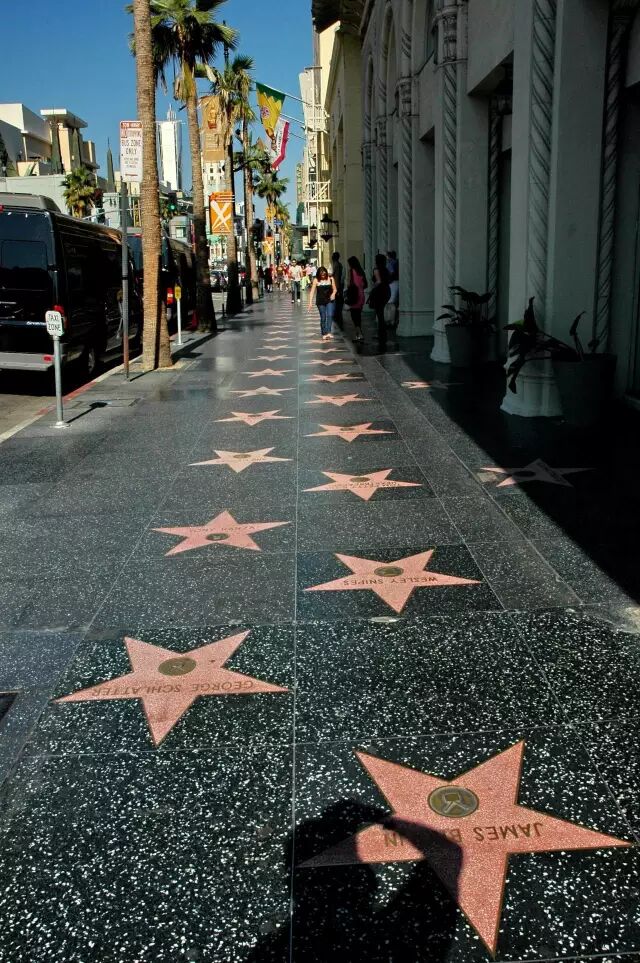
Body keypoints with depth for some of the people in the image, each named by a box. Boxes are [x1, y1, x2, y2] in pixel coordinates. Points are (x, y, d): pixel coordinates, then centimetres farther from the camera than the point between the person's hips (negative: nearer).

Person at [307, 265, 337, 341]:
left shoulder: (331, 279, 0)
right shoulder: (316, 280, -3)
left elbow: (334, 289, 9)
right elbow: (312, 291, -4)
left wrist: (333, 294, -14)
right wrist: (310, 302, -12)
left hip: (330, 301, 0)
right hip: (320, 301, 0)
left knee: (330, 315, -16)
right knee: (323, 317, 5)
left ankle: (328, 332, -21)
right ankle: (324, 333, 16)